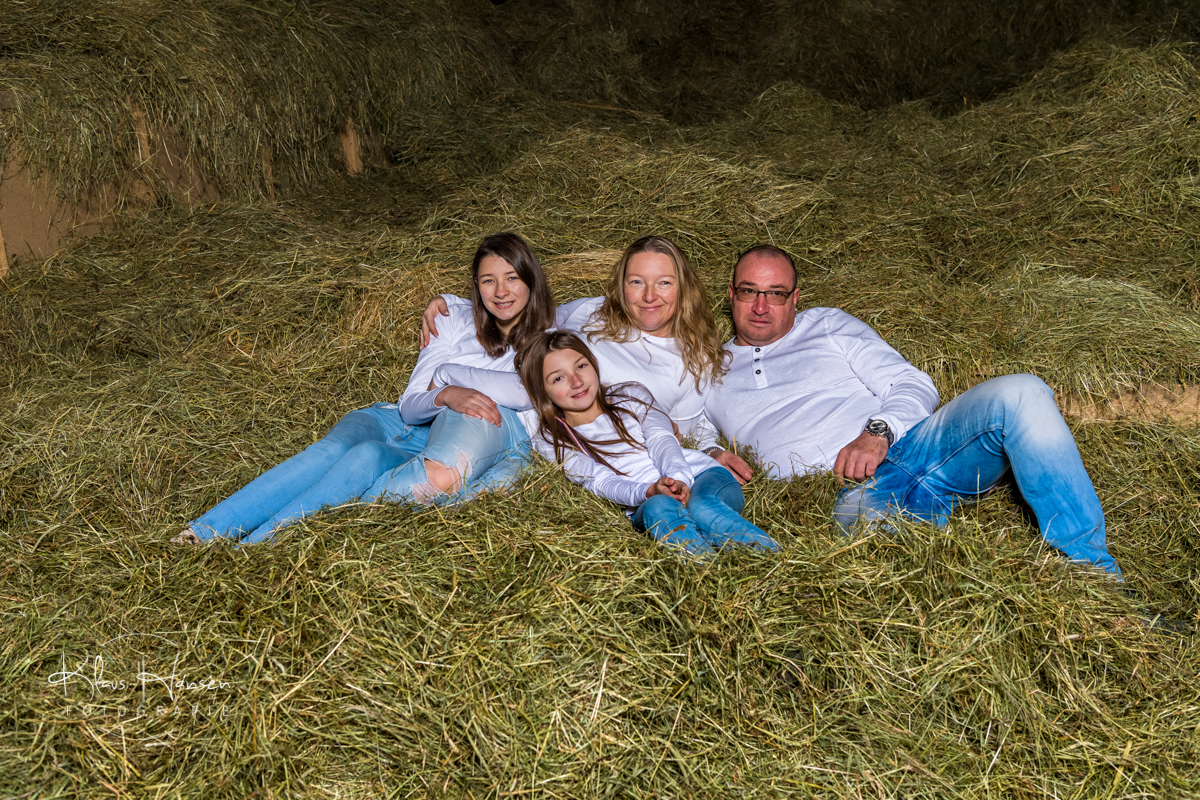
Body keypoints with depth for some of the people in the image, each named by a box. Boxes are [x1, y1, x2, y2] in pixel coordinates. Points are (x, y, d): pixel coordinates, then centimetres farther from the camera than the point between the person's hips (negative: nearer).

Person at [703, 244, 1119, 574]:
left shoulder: (828, 325, 21)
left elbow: (914, 385, 12)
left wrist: (878, 432, -10)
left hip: (906, 446, 2)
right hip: (849, 494, -2)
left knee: (1020, 395, -24)